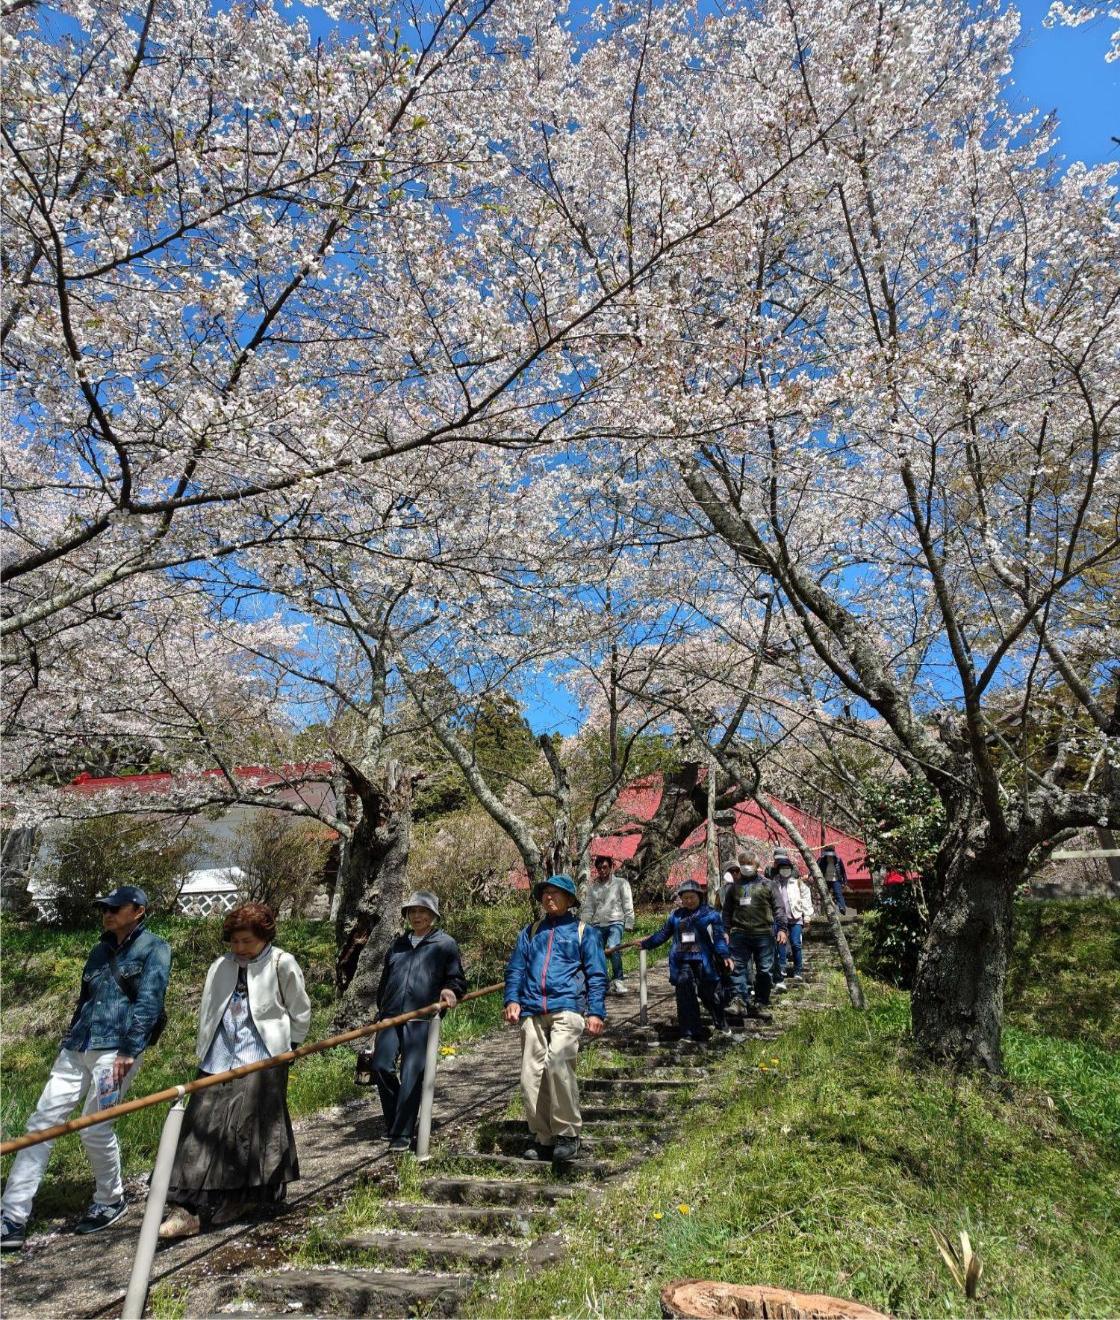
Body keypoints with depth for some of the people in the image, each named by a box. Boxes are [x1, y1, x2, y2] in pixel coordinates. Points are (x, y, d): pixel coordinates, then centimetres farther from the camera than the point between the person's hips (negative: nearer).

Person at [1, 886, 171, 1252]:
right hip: (77, 1047, 7)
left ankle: (110, 1201, 21)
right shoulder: (100, 950, 18)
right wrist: (68, 1042, 21)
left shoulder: (154, 948, -5)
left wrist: (129, 1050, -19)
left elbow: (148, 1002, -13)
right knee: (41, 1122, 0)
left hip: (116, 1050, -7)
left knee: (94, 1129, -4)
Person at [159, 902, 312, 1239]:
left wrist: (288, 1050, 5)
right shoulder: (219, 967, 11)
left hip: (261, 1059, -5)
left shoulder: (281, 964, -4)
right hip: (219, 1061, 5)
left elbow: (300, 1012, 2)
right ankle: (188, 1209, 7)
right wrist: (204, 1055, 13)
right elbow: (206, 1014, 17)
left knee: (252, 1128, -2)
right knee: (204, 1129, 1)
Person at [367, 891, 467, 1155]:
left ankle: (402, 1135, 3)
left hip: (421, 1018, -4)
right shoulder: (397, 944, 19)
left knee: (412, 1076, -6)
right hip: (390, 1016, 4)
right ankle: (395, 1122, 17)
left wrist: (450, 990, -15)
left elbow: (458, 980, 6)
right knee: (382, 1067, -5)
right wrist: (380, 1013, 21)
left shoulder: (445, 944, 6)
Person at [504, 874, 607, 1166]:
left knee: (557, 1061, -24)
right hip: (532, 1011, 4)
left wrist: (596, 1012, -3)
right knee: (531, 1075, -1)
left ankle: (567, 1133, -10)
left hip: (567, 1008, -4)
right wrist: (512, 999, 0)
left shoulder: (584, 932, 12)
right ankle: (543, 1138, 14)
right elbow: (515, 969, 17)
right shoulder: (530, 932, 21)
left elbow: (596, 975, 8)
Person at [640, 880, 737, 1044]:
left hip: (703, 962, -3)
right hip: (682, 963, 3)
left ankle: (723, 1026, 30)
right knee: (685, 999, -1)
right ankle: (690, 1033, 6)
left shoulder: (710, 914, 0)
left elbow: (719, 937, -6)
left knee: (709, 995, 6)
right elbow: (662, 934, 19)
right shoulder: (675, 915, 10)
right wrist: (645, 943, 20)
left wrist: (726, 955, -19)